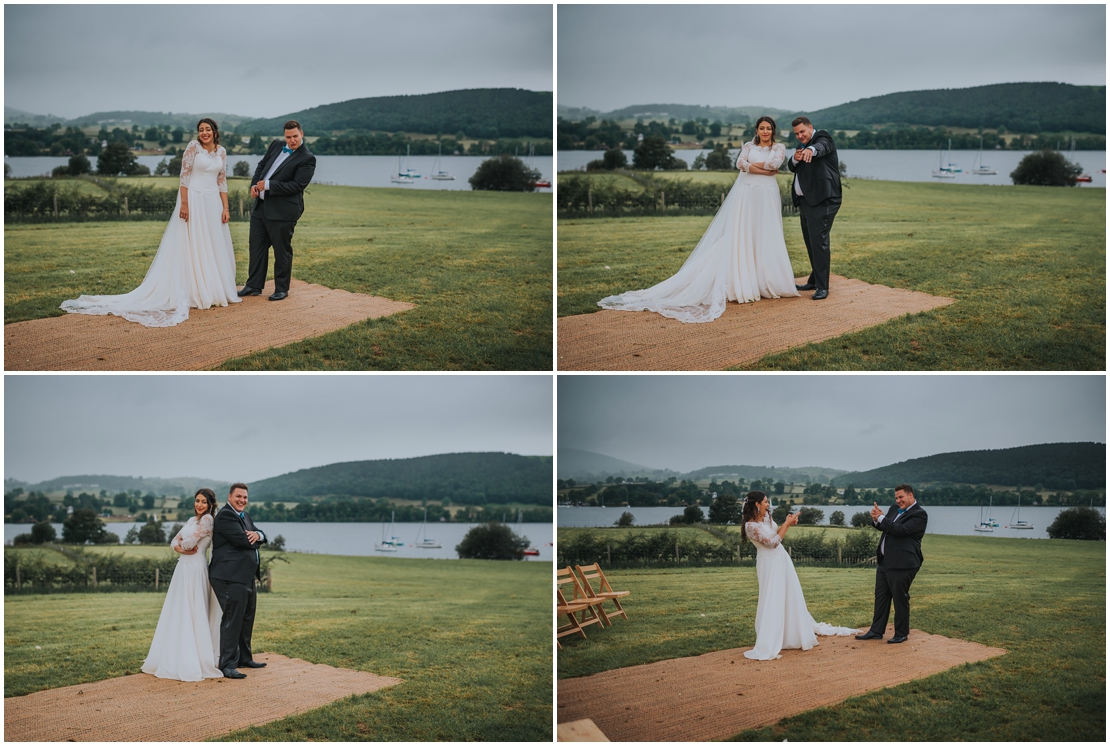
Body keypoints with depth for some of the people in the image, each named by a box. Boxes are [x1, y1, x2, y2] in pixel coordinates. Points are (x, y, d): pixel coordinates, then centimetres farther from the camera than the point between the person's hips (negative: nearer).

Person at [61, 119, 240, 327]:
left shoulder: (221, 152, 9)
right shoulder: (193, 147, -6)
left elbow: (222, 182, 10)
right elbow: (184, 176, -9)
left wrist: (226, 208, 3)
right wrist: (184, 204, -16)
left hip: (213, 203, 6)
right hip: (194, 199, -6)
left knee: (216, 247, 8)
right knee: (191, 246, -3)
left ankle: (214, 290, 18)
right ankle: (192, 292, 1)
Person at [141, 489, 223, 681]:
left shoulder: (207, 519, -10)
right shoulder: (192, 520, 16)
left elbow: (190, 542, -18)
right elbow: (175, 541, 13)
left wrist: (181, 544, 4)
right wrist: (182, 548, -9)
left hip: (195, 570, -9)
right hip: (183, 568, 9)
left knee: (193, 614, -5)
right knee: (177, 612, 10)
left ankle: (195, 663, 0)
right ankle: (176, 659, 18)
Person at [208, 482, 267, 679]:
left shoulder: (244, 516, 19)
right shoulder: (225, 515, -12)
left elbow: (262, 537, 13)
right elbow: (242, 540, -22)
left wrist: (257, 535, -11)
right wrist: (253, 539, 0)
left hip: (246, 576, 11)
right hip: (230, 577, -11)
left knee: (247, 618, 19)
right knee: (232, 619, -11)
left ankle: (244, 658, 31)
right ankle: (227, 665, -8)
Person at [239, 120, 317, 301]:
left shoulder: (307, 159, -13)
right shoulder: (276, 145, 9)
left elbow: (297, 185, -20)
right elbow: (262, 165, 20)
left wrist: (267, 185, -18)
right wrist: (254, 184, 2)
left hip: (282, 211, -7)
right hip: (260, 206, 7)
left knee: (282, 250, 4)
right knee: (256, 246, 13)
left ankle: (282, 289, 16)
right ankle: (254, 285, 24)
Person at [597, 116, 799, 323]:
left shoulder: (779, 148, 10)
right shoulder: (748, 146, 11)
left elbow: (775, 163, -12)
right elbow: (740, 163, -9)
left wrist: (751, 165, -3)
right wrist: (765, 170, -12)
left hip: (767, 197, 0)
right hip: (745, 196, 0)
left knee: (766, 239, -1)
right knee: (739, 237, -4)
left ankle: (767, 283, 6)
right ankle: (740, 283, -4)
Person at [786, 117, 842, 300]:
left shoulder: (822, 138, -6)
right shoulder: (803, 147, 21)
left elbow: (821, 147, -29)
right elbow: (792, 167, 17)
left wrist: (811, 150, -53)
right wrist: (795, 159, -6)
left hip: (821, 201, -9)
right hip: (806, 201, 9)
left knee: (818, 241, -12)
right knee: (810, 242, 15)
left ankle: (822, 287, -11)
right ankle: (814, 281, 26)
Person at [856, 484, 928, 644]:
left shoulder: (919, 514, -13)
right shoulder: (894, 509, 13)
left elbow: (901, 530, -23)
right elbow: (883, 527, 17)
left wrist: (881, 518, -20)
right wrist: (876, 519, -6)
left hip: (901, 564, -9)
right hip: (884, 561, 9)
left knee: (900, 599, 2)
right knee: (881, 597, 13)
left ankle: (901, 634, 14)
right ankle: (876, 631, 21)